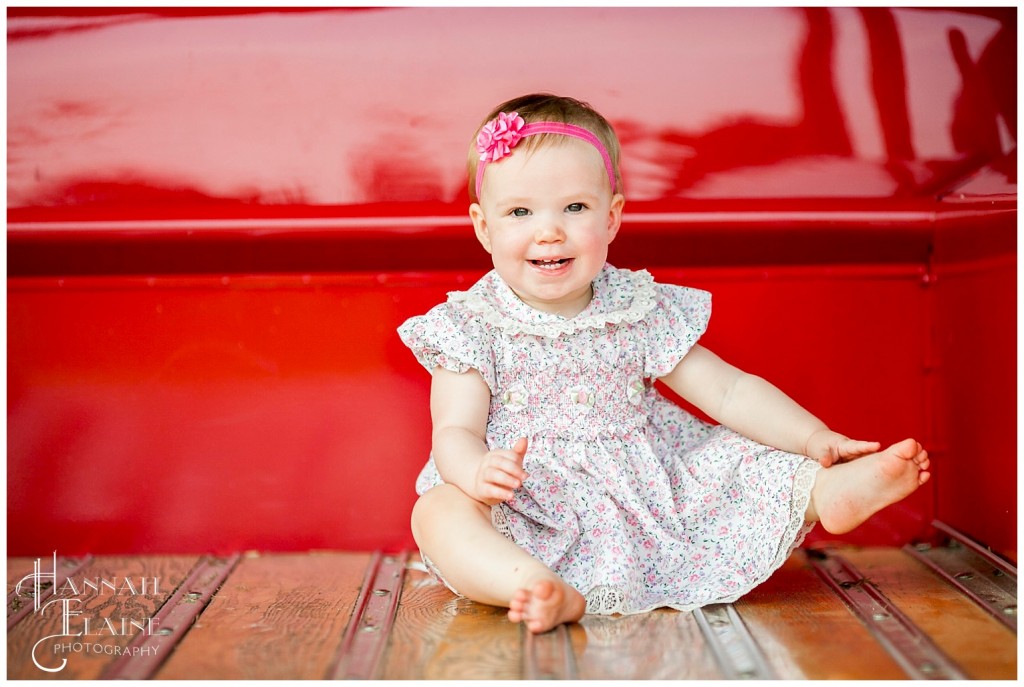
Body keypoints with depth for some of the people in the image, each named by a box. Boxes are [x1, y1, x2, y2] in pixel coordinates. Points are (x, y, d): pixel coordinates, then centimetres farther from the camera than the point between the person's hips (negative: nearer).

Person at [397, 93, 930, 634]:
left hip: (644, 497, 3)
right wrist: (478, 470, -33)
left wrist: (813, 437, -8)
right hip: (526, 516, -3)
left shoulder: (642, 311, 3)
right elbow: (454, 431, -9)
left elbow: (728, 391, 4)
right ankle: (542, 591, -48)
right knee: (438, 513, -31)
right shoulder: (472, 326, -4)